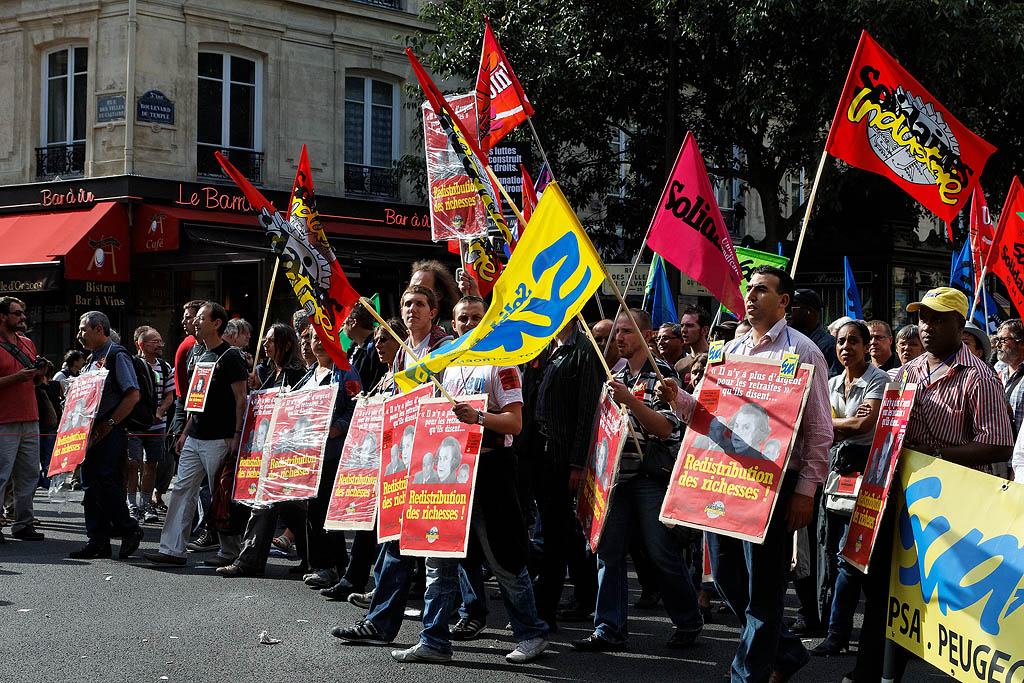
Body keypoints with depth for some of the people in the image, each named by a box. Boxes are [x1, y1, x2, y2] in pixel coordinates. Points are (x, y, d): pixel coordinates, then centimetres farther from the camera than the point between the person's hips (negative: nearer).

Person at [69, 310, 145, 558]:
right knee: (90, 484, 6)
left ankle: (129, 530, -2)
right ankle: (97, 541, 9)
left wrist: (108, 424, -17)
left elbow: (133, 395, -15)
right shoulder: (92, 360, 20)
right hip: (93, 433, 9)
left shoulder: (117, 356, -7)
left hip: (111, 433, -9)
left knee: (103, 480, -16)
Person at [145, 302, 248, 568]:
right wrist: (185, 432, 19)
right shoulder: (201, 357, 17)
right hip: (195, 439, 9)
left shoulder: (231, 356, -9)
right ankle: (172, 550, 6)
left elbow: (241, 399, -13)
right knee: (182, 491, 5)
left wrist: (237, 436, -18)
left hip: (219, 440, -9)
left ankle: (230, 552, 7)